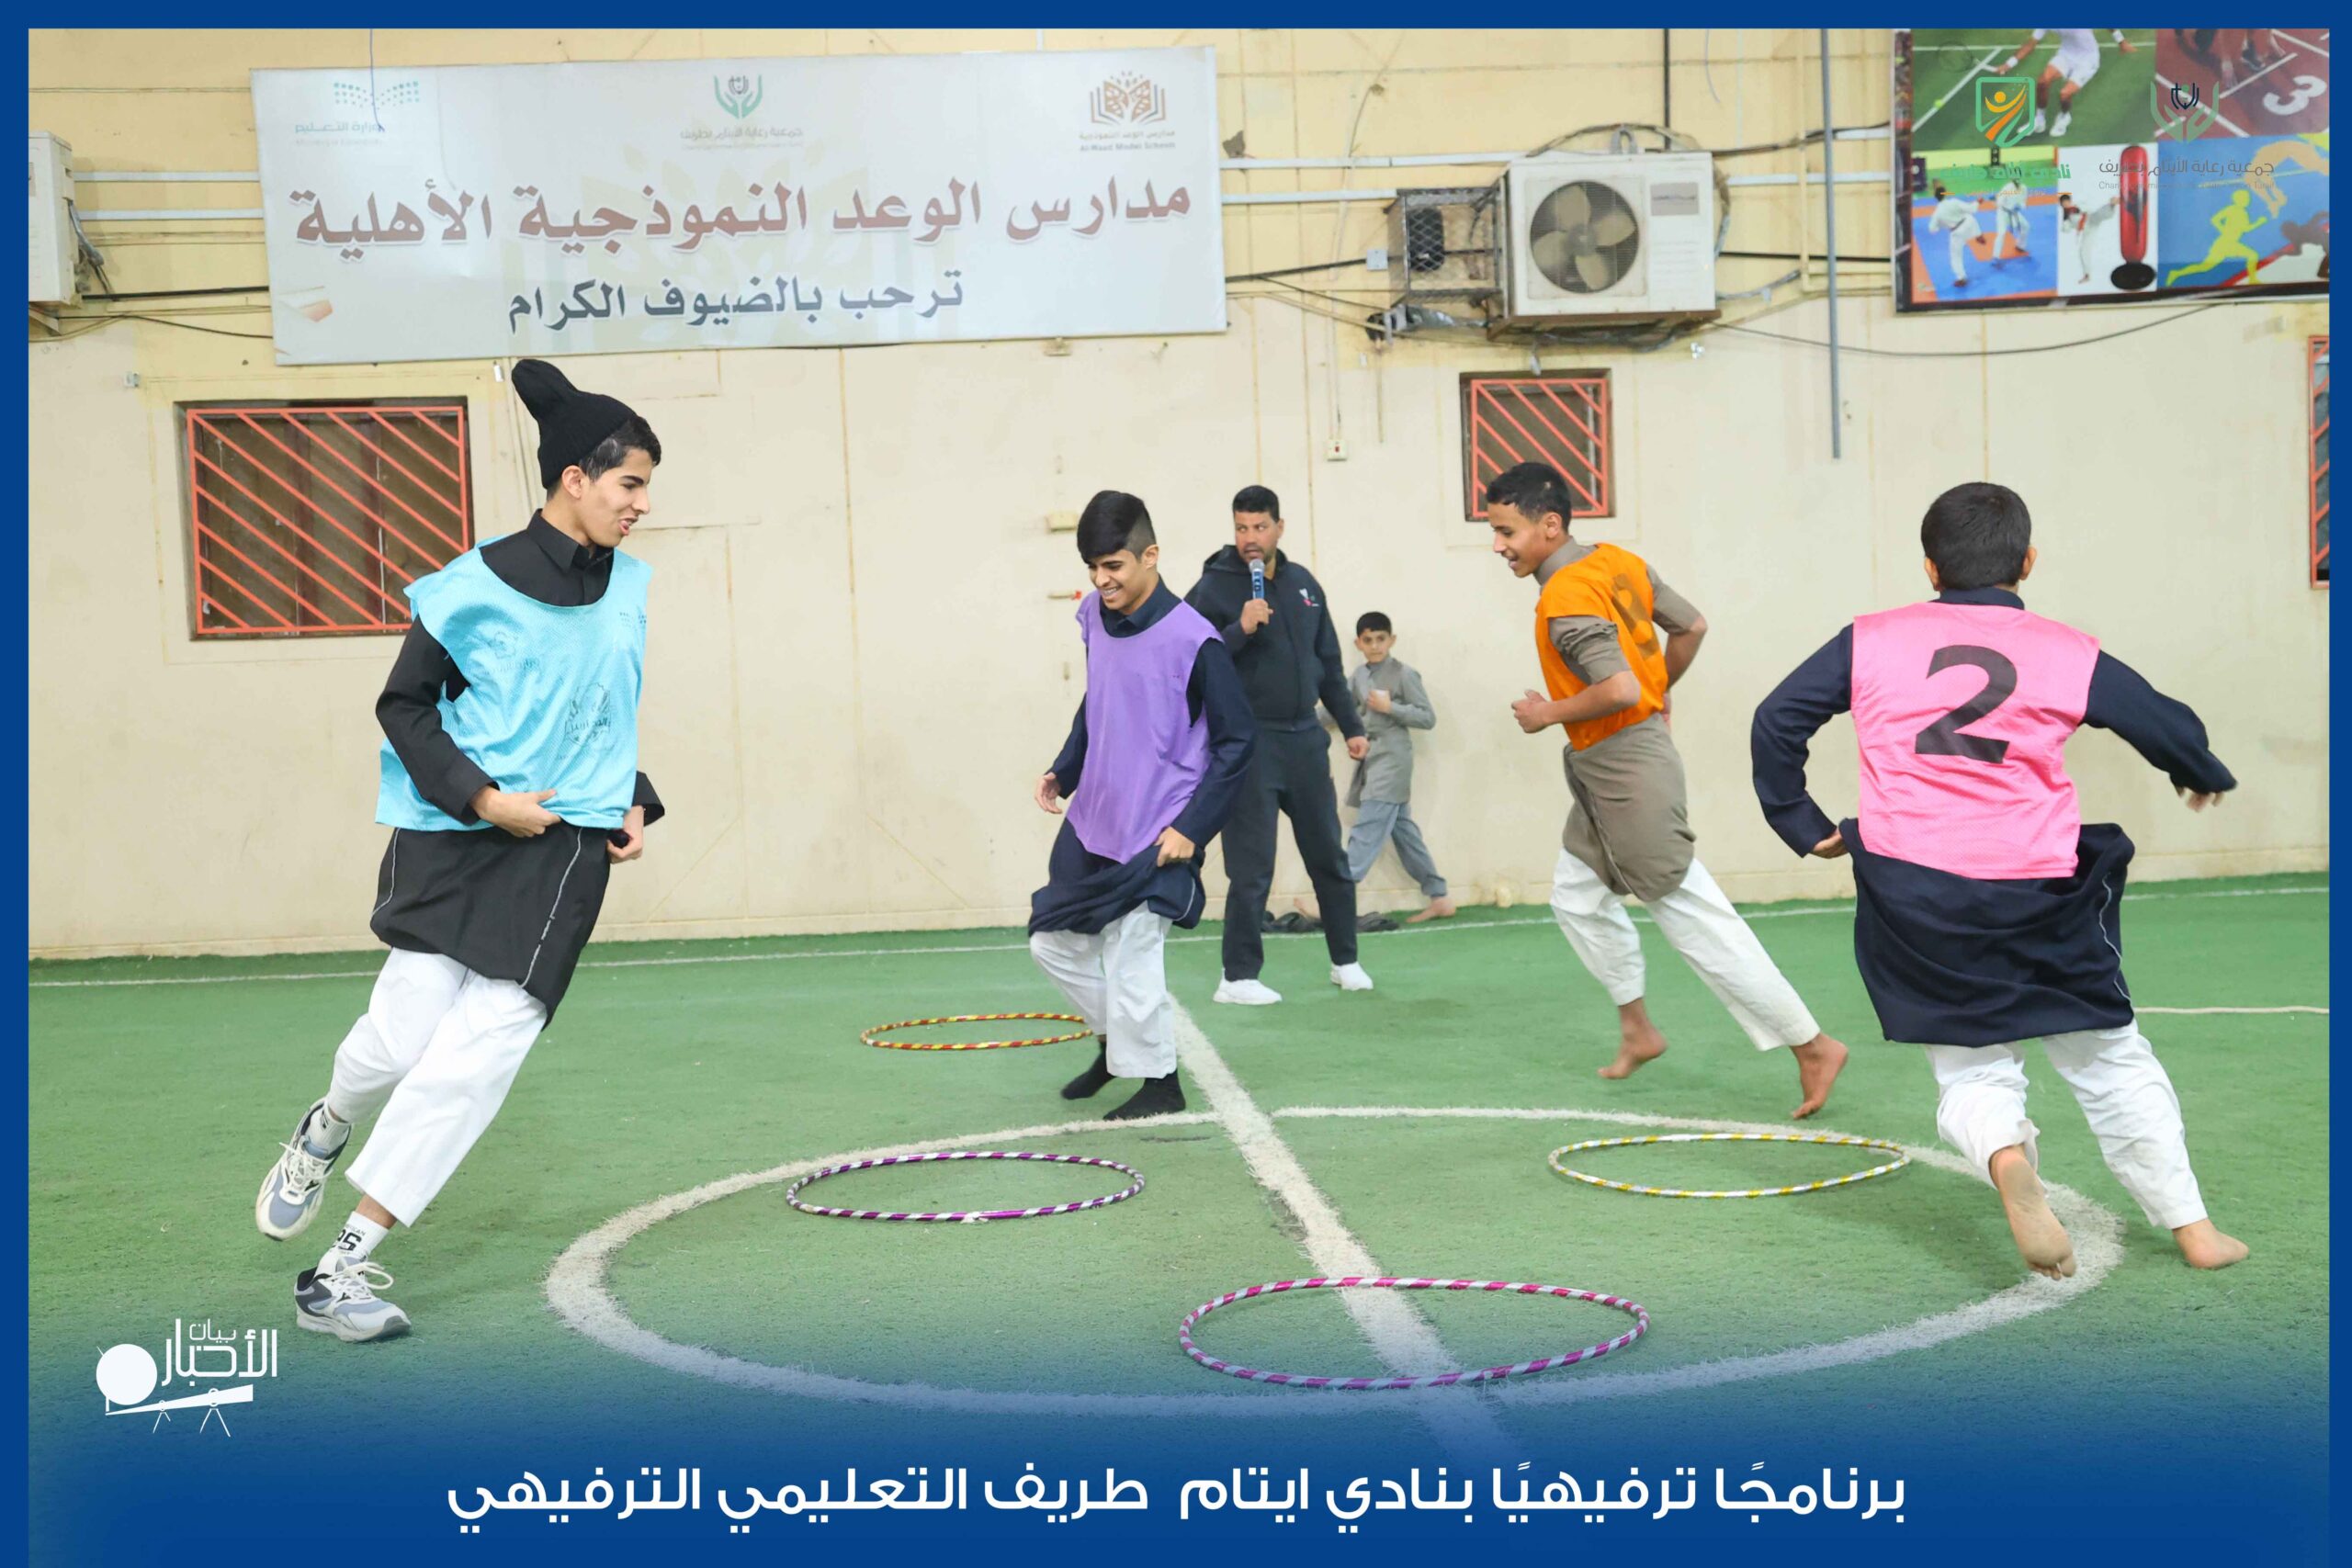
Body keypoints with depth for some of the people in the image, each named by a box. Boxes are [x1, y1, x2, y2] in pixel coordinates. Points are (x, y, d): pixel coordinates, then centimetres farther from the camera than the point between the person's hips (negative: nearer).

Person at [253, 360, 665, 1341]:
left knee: (479, 1052, -8)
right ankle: (324, 1133, 33)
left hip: (568, 855, 4)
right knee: (403, 1034, -7)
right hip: (457, 842, -3)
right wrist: (482, 797, -13)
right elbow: (404, 705, -2)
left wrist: (632, 804, 11)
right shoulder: (480, 586, -8)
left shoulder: (627, 585, 10)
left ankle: (341, 1271, 0)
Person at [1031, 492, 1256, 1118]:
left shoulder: (1192, 639, -19)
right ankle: (1115, 1042, 36)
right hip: (1091, 819, 8)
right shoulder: (1095, 618, 2)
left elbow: (1238, 739, -14)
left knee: (1129, 960, -4)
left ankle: (1158, 1080, 18)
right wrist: (1064, 770, 8)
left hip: (1153, 836, -7)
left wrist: (1193, 828, -16)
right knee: (1052, 940, 15)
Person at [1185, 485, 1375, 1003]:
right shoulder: (1212, 588, -6)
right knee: (1252, 869, -3)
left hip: (1305, 740, 5)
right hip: (1248, 742, -5)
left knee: (1330, 858, 12)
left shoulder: (1303, 584, 10)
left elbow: (1329, 664, 17)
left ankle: (1345, 961, 26)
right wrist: (1240, 630, -23)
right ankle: (1239, 977, 7)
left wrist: (1352, 727, 15)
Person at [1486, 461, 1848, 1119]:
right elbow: (1691, 627, 13)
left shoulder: (1565, 600, -22)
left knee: (1694, 917, -5)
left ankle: (1812, 1045, 2)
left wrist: (1548, 714, -16)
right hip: (1602, 773, 10)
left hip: (1626, 769, -10)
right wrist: (1661, 688, 25)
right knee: (1576, 897, 20)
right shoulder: (1618, 561, 6)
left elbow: (1620, 689, -31)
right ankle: (1637, 1028, 32)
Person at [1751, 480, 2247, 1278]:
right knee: (2108, 1054, 19)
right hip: (2036, 894, 0)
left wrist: (1802, 825, 13)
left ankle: (2004, 1154, -17)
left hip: (1912, 891, 0)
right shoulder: (2070, 652, 1)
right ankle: (2191, 1225, 25)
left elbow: (1777, 721, 3)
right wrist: (2204, 779, 31)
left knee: (1971, 1069, 15)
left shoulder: (1871, 640, 3)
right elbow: (2173, 729, 10)